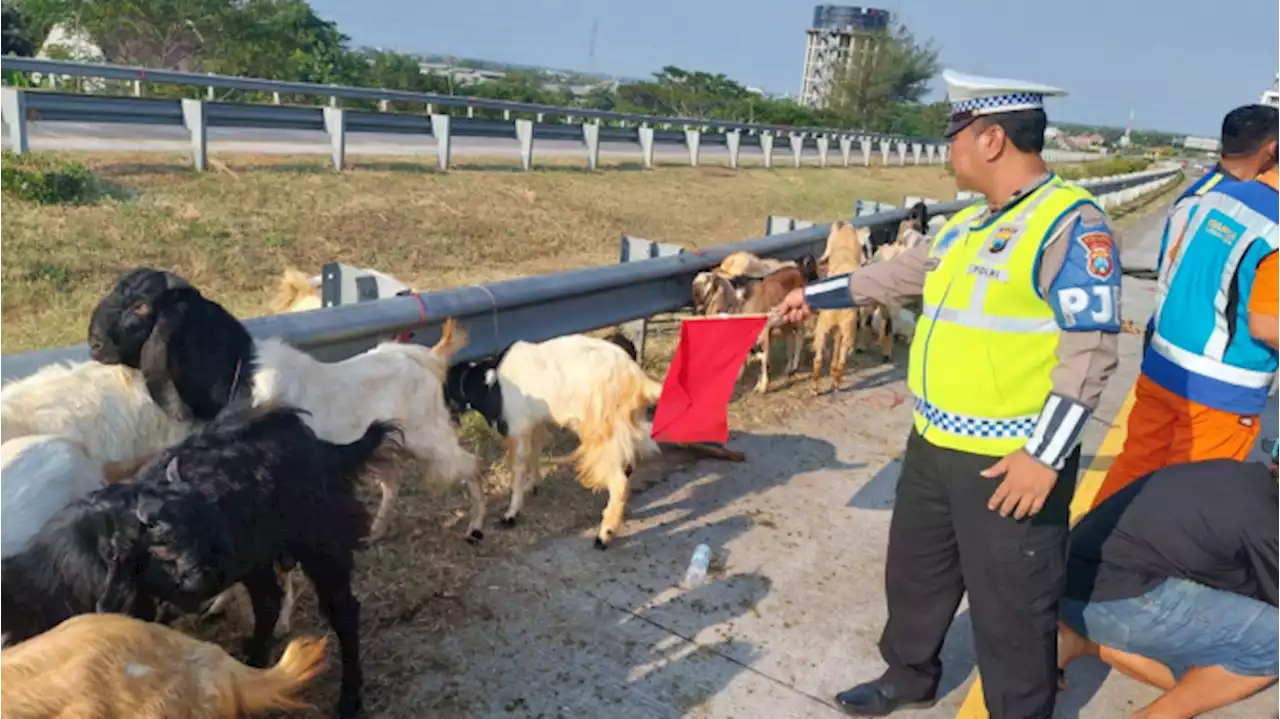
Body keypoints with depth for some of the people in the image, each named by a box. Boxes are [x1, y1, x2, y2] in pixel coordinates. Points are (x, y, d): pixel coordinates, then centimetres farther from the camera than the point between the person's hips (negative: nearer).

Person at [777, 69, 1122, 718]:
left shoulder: (1071, 224, -17)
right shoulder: (967, 224, 10)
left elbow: (1090, 350, -21)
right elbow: (897, 274, 24)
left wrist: (1044, 456, -23)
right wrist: (814, 296, 29)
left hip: (1010, 463, -9)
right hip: (935, 445, 9)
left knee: (1009, 607, 5)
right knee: (914, 570, 23)